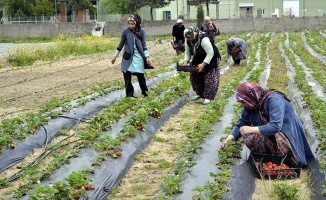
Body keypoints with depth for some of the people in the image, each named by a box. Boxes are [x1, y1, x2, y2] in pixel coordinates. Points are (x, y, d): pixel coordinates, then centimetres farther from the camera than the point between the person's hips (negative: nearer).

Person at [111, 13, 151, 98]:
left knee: (140, 75, 5)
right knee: (127, 76, -2)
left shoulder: (141, 31, -3)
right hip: (128, 57, 0)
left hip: (138, 57, 0)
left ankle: (144, 92, 23)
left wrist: (147, 56, -7)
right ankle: (129, 95, 6)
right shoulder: (125, 31, -5)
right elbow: (121, 44, 5)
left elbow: (144, 45, 1)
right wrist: (115, 56, 8)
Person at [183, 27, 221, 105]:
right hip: (199, 59, 7)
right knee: (194, 75, 3)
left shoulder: (204, 39, -35)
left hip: (211, 59, -7)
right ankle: (199, 94, 18)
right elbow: (187, 52, -2)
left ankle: (208, 97, -2)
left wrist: (203, 64, -36)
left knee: (209, 78, -10)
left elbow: (210, 53, -32)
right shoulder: (188, 41, -12)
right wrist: (185, 62, -18)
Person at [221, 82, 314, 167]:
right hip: (271, 135, 7)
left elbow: (275, 126, -34)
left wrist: (251, 130, -30)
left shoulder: (273, 100, -25)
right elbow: (240, 125, 6)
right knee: (248, 139, -16)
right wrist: (228, 140, -7)